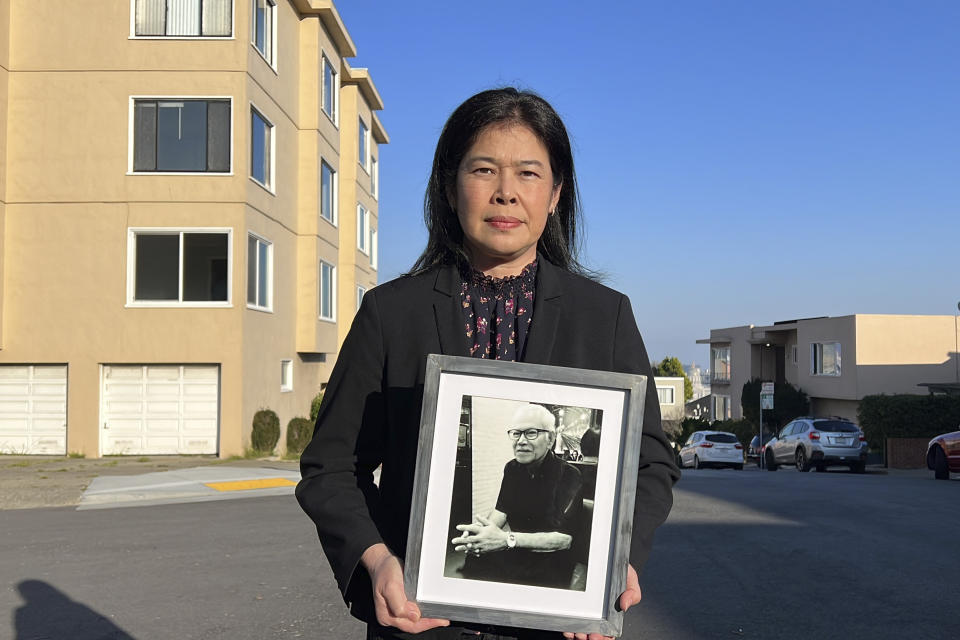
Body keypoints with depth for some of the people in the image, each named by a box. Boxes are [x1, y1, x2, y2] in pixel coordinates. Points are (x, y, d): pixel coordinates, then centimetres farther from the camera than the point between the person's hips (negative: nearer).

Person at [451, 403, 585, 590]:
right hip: (515, 557, 6)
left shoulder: (569, 476, -15)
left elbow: (563, 538, -22)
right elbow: (501, 511, 8)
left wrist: (507, 539, -32)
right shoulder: (512, 469, 7)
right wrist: (481, 532, -17)